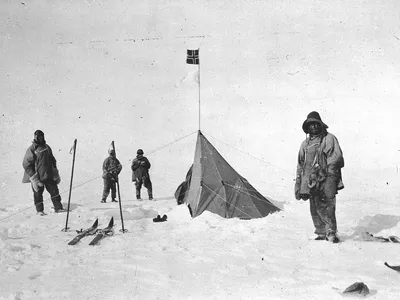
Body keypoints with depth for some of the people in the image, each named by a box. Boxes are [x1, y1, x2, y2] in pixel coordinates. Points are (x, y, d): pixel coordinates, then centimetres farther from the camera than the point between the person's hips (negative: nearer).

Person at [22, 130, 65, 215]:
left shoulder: (47, 147, 9)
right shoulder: (32, 150, -10)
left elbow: (52, 160, 20)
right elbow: (26, 164, -10)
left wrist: (55, 172, 17)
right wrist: (33, 176, -13)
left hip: (49, 175, 5)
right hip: (37, 176, -5)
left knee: (54, 190, 4)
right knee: (38, 193, 5)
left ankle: (58, 207, 11)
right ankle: (39, 210, 19)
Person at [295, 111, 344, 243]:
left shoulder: (329, 138, 4)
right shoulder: (305, 144, 20)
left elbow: (336, 157, -5)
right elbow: (300, 165, 23)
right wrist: (298, 184, 19)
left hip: (325, 179, -5)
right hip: (310, 181, 5)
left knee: (326, 206, -14)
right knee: (315, 209, 5)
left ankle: (331, 232, -7)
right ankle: (321, 233, 15)